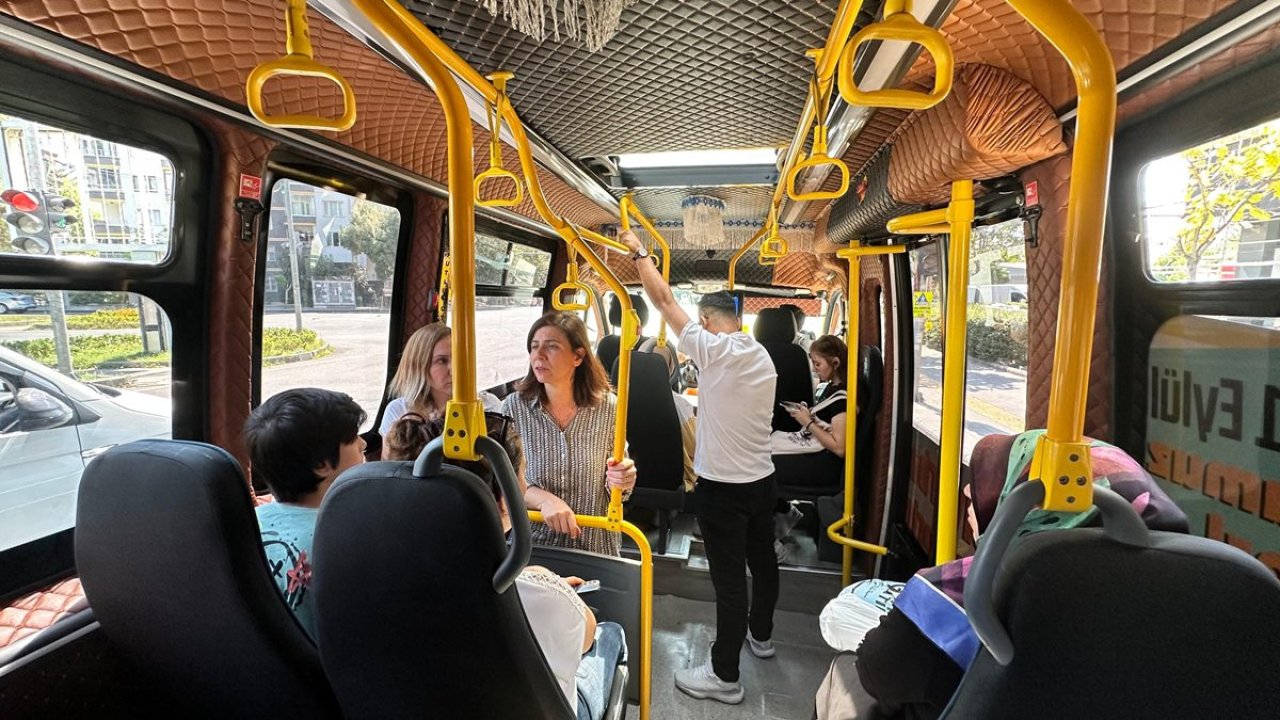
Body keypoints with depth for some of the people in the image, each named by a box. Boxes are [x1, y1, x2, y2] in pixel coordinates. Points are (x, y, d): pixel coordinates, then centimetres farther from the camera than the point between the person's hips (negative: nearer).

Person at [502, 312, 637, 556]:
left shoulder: (609, 407, -7)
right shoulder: (514, 406, -8)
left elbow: (613, 489, 3)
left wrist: (620, 481, -19)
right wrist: (544, 499, -21)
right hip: (531, 544, -1)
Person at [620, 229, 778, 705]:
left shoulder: (712, 350, -17)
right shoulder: (764, 358, 5)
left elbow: (664, 299, -12)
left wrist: (639, 252, -1)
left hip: (722, 487, -8)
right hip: (763, 479, 8)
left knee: (729, 578, 2)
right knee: (762, 560, 23)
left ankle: (724, 676, 17)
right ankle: (760, 635, 45)